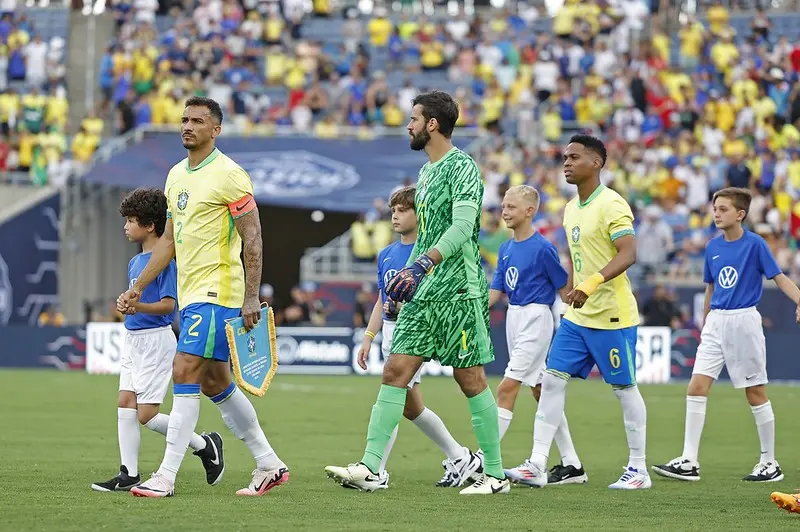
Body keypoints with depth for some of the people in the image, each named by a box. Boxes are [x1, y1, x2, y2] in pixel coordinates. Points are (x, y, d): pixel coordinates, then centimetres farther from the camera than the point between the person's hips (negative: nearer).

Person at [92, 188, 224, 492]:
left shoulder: (165, 260, -14)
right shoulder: (134, 263, 13)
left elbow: (167, 305, -21)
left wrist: (138, 306, -32)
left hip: (156, 339, -9)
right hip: (133, 339, 9)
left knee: (146, 415, -9)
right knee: (125, 402, 1)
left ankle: (205, 445, 8)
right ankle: (129, 474, 3)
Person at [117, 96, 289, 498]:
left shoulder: (228, 175, -11)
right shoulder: (176, 175, 14)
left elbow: (252, 238, -13)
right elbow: (169, 239, 21)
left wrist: (251, 298, -18)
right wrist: (137, 288, 16)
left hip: (217, 291, -9)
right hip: (189, 294, 9)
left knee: (185, 373, -14)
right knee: (216, 383, 11)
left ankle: (166, 477, -14)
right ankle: (270, 465, 20)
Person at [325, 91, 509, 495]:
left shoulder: (461, 167, -10)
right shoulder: (426, 172, 18)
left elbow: (462, 227, -22)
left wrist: (422, 263, -31)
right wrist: (407, 272, 22)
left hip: (458, 291, -9)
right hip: (423, 294, 9)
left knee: (471, 380, -3)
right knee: (395, 371, -1)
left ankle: (495, 474, 6)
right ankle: (369, 468, -5)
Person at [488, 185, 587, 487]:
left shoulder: (542, 248, -12)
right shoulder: (505, 250, 10)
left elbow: (564, 288, -8)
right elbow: (495, 292, 10)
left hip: (536, 318, -9)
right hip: (514, 319, 9)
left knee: (507, 388, -14)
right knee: (541, 391, 11)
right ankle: (571, 466, 16)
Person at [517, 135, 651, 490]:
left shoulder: (611, 205, -14)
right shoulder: (571, 209, 13)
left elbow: (628, 254, -24)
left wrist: (592, 284, -35)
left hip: (612, 316, -8)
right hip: (577, 317, 8)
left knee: (624, 388, 1)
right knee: (552, 380, -1)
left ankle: (638, 470, 11)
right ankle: (537, 464, -2)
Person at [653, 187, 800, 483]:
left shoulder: (755, 244, -8)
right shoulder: (713, 247, 8)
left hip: (744, 321, -5)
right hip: (716, 322, 5)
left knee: (755, 392, 2)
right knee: (697, 386, -5)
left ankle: (770, 463, 14)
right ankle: (689, 462, -5)